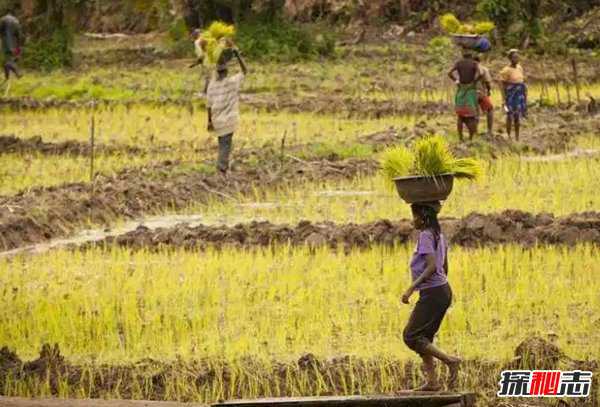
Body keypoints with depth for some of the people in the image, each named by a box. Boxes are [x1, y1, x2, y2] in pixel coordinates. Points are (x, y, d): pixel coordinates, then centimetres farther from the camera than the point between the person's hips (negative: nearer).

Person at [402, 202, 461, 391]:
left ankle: (450, 360, -11)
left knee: (411, 336, -6)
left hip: (431, 293, -10)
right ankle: (432, 381, 9)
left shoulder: (425, 236, -14)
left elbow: (431, 267, -23)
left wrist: (411, 288, -23)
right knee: (424, 337, 12)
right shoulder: (439, 235, 13)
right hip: (443, 290, 10)